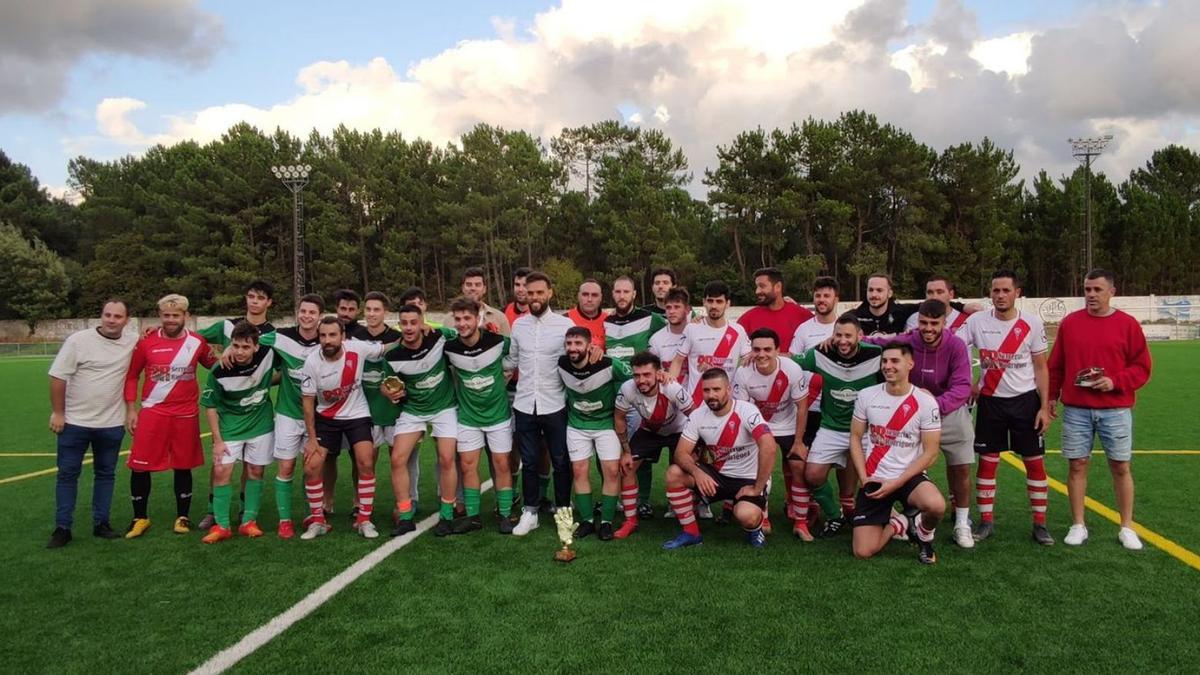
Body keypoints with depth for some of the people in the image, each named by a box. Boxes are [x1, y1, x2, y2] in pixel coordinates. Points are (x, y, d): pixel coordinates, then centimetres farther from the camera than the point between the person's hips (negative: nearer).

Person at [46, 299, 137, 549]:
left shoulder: (134, 342, -3)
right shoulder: (79, 340, -9)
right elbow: (58, 376, -7)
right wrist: (58, 412, -8)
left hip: (112, 424, 3)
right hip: (75, 421, -2)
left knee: (106, 473, 10)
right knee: (67, 474, 4)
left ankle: (101, 524, 21)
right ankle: (62, 528, 13)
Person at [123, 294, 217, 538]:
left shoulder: (197, 342, 0)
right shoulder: (146, 342, -2)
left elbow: (215, 366, 17)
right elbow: (131, 376, 6)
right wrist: (130, 409, 2)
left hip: (186, 415, 1)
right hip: (151, 413, 0)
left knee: (183, 467, 9)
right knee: (139, 466, 1)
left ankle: (182, 517, 23)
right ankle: (140, 518, 19)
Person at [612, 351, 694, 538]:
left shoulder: (673, 389, -39)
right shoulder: (627, 389, -31)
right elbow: (619, 419, -12)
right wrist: (626, 451, -10)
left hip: (678, 430, -3)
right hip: (648, 430, 3)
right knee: (627, 467, -7)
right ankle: (631, 521, 5)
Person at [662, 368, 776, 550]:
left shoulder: (747, 411, -22)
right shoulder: (697, 416, -6)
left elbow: (769, 447, -34)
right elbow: (681, 453, -8)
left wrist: (757, 488, -29)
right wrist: (697, 472, -30)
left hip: (747, 479, -5)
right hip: (716, 475, 5)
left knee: (746, 516, -34)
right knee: (674, 474, -15)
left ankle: (754, 528, 6)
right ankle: (690, 533, 0)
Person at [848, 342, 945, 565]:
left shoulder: (925, 402, -8)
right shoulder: (866, 396, -1)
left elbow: (930, 452, -8)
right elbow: (855, 437, 5)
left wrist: (896, 483, -15)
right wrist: (864, 478, -7)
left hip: (908, 477, -1)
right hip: (874, 480, 2)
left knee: (936, 505, -36)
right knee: (863, 552, -9)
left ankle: (923, 532, 2)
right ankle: (897, 524, 24)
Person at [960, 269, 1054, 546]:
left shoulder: (1032, 323, -5)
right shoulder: (977, 321, -4)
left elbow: (1041, 368, -1)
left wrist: (1044, 407, -5)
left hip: (1026, 400, 0)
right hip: (990, 401, 1)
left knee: (1035, 461, 3)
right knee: (987, 461, 4)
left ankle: (1040, 523, 15)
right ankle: (986, 521, 14)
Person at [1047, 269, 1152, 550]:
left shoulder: (1127, 324, 0)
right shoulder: (1069, 322, 4)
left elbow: (1142, 367, 1)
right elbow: (1055, 365, 10)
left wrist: (1115, 382, -13)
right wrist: (1052, 396, 8)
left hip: (1115, 410, -1)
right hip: (1076, 409, 1)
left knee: (1120, 467, 5)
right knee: (1077, 465, 4)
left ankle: (1127, 528, 18)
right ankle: (1078, 526, 14)